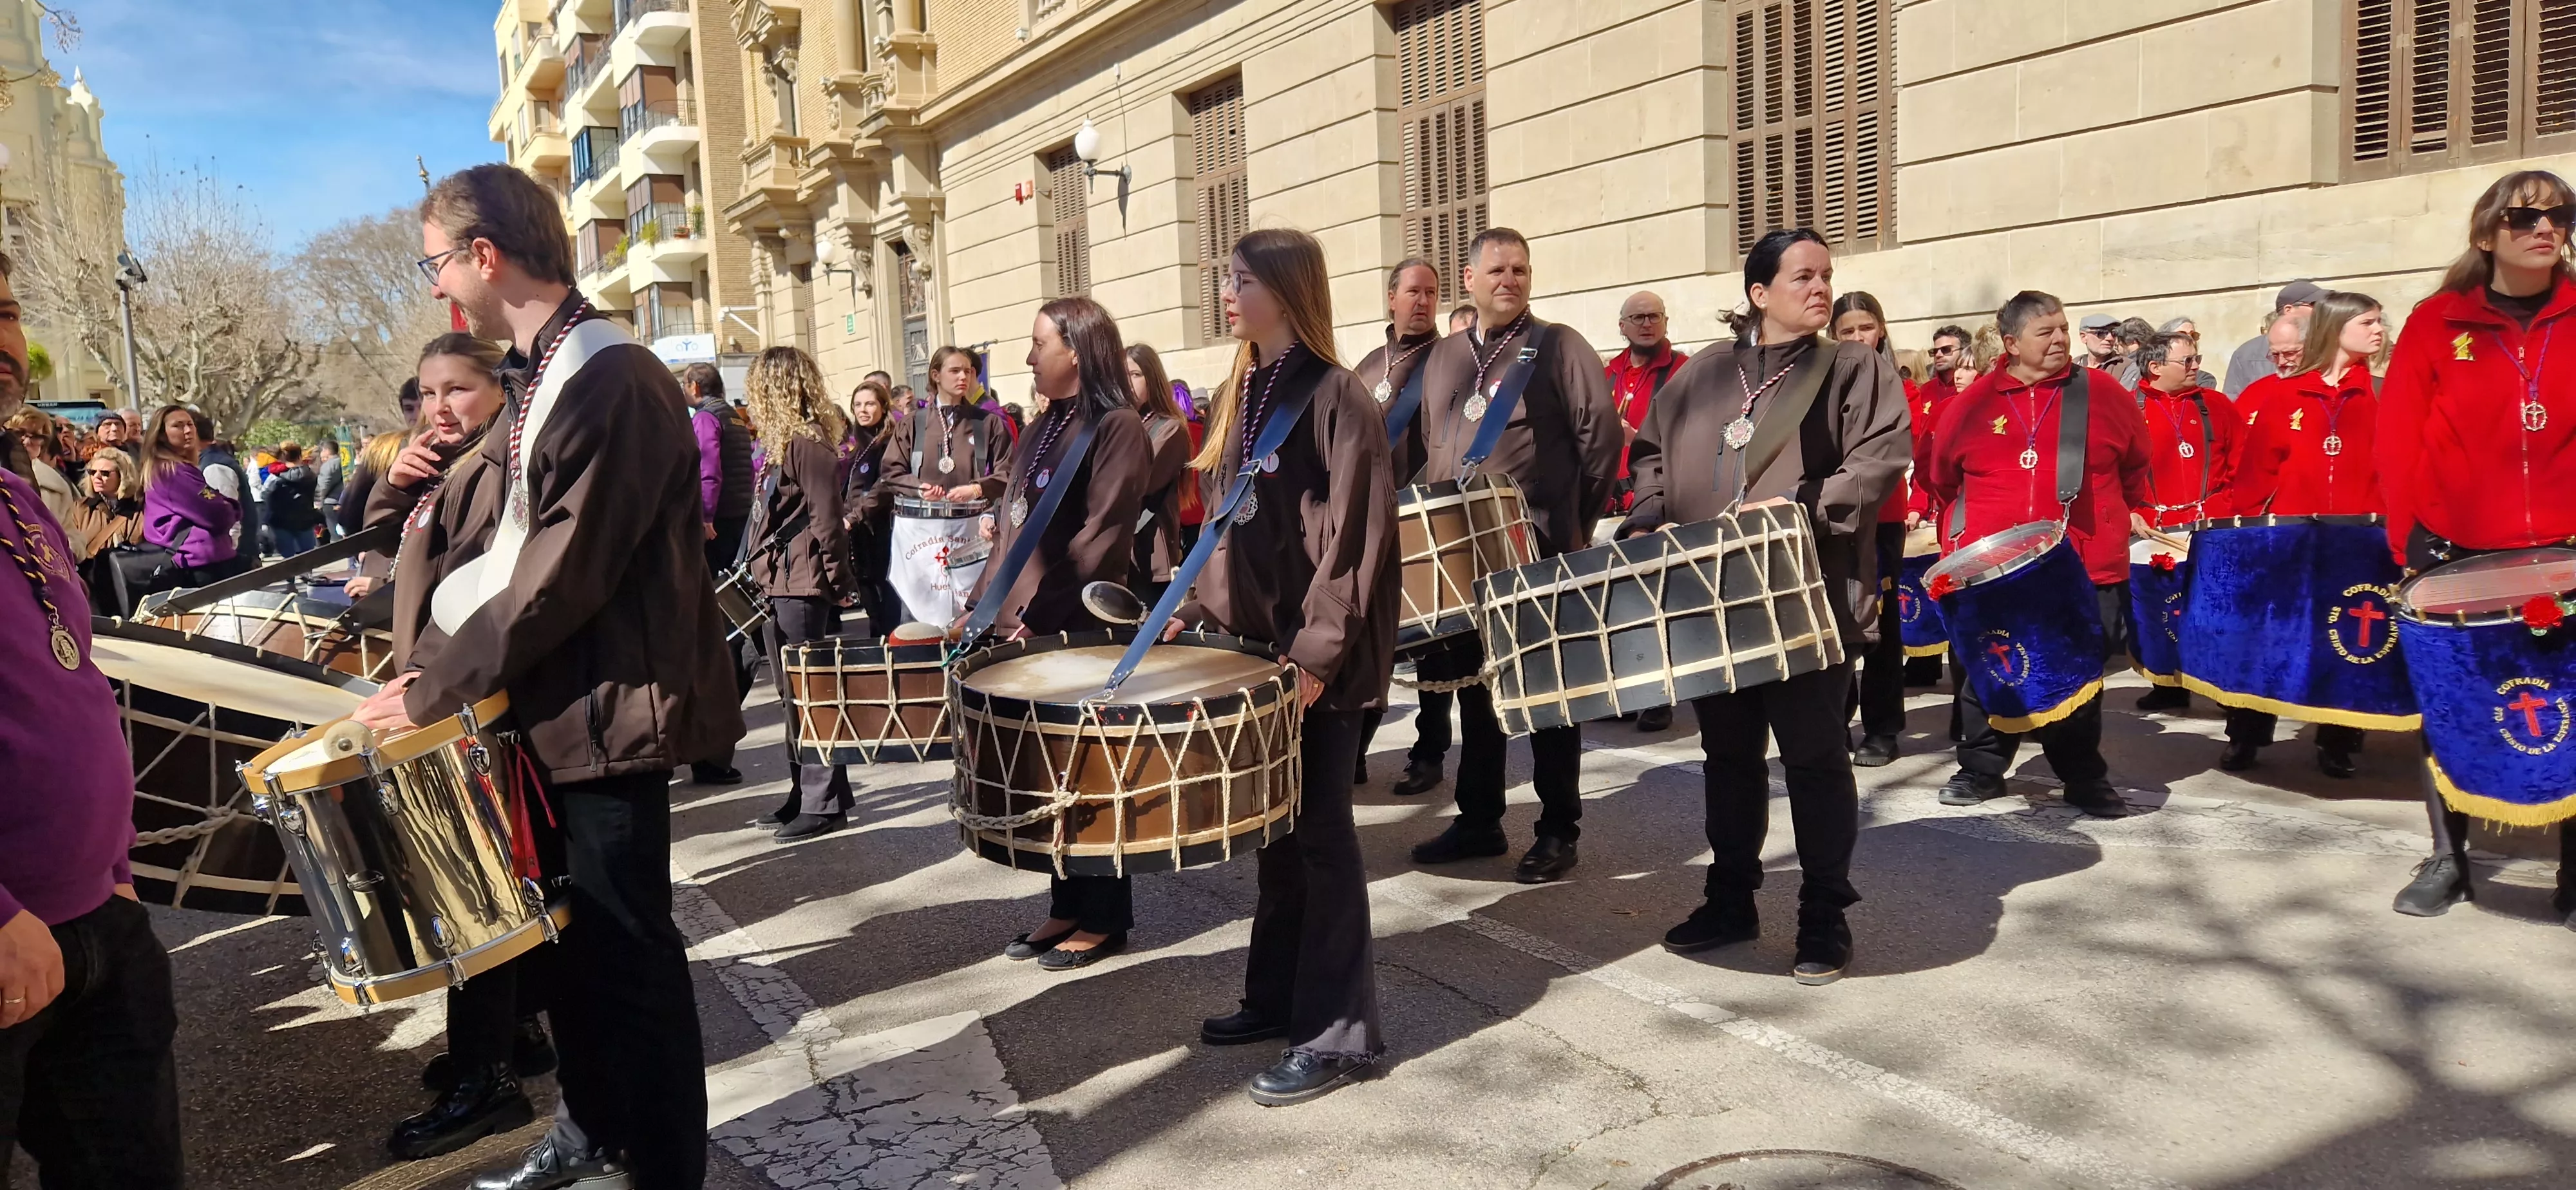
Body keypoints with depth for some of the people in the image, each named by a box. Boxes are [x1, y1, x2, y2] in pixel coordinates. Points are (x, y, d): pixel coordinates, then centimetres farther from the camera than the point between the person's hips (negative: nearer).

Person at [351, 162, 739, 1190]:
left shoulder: (614, 381, -20)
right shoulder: (544, 378, 11)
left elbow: (564, 573, -22)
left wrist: (436, 690, -15)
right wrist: (450, 670, 7)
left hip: (609, 710, -9)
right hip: (555, 704, 9)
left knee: (626, 947, 1)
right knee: (574, 934, 19)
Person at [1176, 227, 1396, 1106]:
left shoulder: (1334, 395, -13)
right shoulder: (1244, 392, 12)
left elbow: (1355, 532, -18)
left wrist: (1317, 648, -20)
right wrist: (1198, 606, 12)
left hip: (1318, 653, -8)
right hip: (1255, 638, 8)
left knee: (1317, 829, -2)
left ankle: (1338, 1029, 9)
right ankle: (1278, 995, 28)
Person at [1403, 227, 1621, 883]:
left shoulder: (1557, 346, -3)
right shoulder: (1442, 357, 14)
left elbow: (1601, 431, -8)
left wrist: (1578, 519, -8)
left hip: (1538, 550, -6)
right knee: (1471, 684, 12)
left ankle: (1558, 830, 11)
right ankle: (1478, 820, 24)